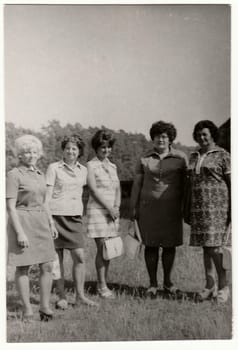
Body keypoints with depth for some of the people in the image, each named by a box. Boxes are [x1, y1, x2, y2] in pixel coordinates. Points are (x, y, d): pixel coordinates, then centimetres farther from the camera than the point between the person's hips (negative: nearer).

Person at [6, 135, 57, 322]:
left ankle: (45, 306, 16)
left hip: (41, 222, 7)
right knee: (23, 267, 3)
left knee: (47, 266, 4)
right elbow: (10, 207, -13)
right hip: (22, 221, -6)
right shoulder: (14, 175, -8)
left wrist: (51, 224, 13)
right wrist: (19, 232, -18)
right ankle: (27, 309, 15)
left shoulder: (40, 174, 13)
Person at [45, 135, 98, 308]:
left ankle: (80, 296, 8)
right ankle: (62, 297, 13)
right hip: (56, 215, -3)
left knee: (80, 257, -4)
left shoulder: (83, 170, 12)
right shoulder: (54, 168, 0)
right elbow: (47, 194, -2)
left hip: (75, 216, 3)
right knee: (57, 258, 2)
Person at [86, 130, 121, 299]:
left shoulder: (112, 166, 15)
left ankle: (104, 284, 14)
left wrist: (116, 207, -3)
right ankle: (102, 286, 2)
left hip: (113, 211, 6)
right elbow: (94, 190, -10)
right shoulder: (91, 166, -3)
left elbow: (117, 189, 13)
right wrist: (109, 208, -12)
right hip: (97, 210, -6)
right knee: (102, 248, -7)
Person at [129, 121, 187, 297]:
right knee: (151, 245, 3)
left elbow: (186, 183, 5)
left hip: (172, 208, 0)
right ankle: (153, 283, 16)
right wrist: (133, 208, 4)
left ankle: (168, 282, 23)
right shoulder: (145, 159, 6)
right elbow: (137, 184, 8)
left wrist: (187, 207, 1)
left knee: (170, 245, 6)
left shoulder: (180, 157, 3)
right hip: (148, 207, 0)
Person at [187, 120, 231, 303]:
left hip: (217, 206, -6)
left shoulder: (223, 156, -3)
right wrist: (189, 210, 13)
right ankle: (210, 285, 14)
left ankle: (223, 286, 3)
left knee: (214, 246, -11)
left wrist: (232, 210, -12)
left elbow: (232, 183, -5)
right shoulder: (194, 157, 14)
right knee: (206, 246, 7)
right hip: (199, 207, 6)